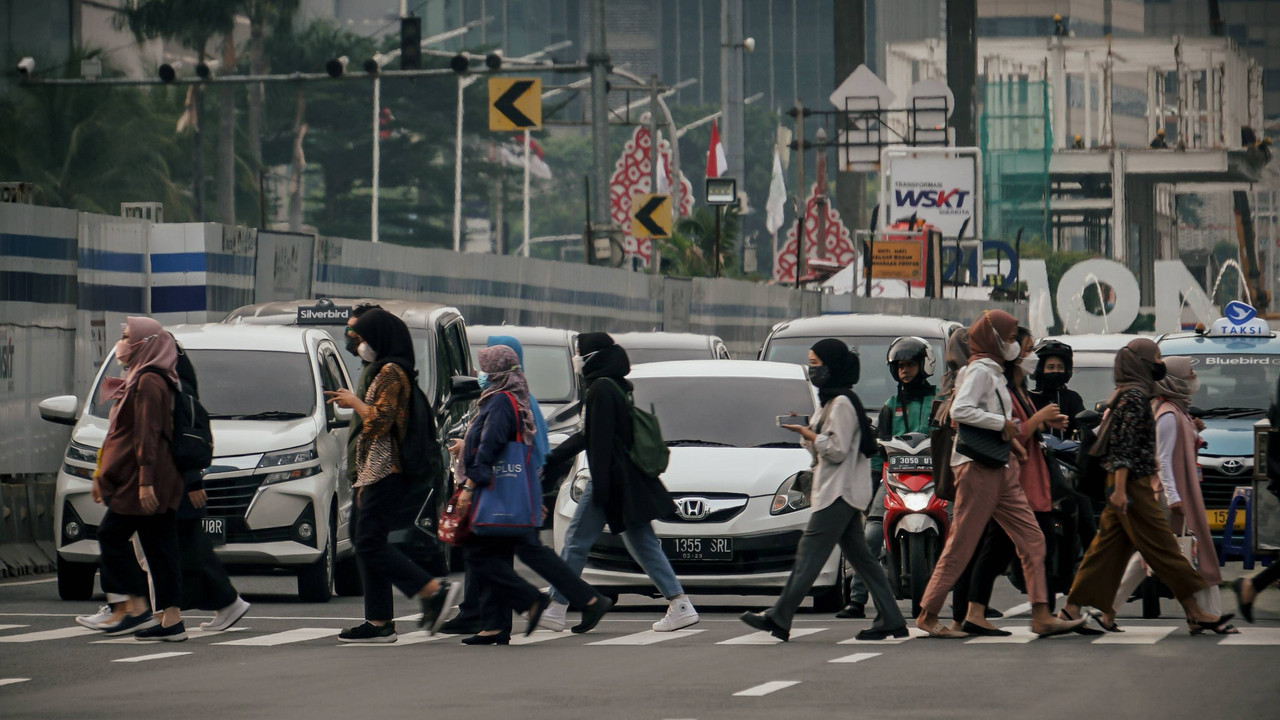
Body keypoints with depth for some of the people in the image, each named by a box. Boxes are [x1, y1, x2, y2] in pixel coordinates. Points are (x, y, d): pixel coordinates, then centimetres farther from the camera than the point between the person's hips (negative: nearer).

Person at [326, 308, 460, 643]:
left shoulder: (391, 372, -11)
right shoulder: (385, 371, 21)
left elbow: (380, 420, -18)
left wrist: (354, 402, -5)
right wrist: (351, 401, 20)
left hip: (384, 472, -11)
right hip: (375, 473, 11)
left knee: (369, 544, -14)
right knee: (368, 544, 7)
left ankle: (435, 590, -17)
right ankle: (378, 622, 5)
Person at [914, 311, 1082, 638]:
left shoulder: (994, 372, 19)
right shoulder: (979, 371, -11)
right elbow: (959, 410, -25)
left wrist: (1010, 438, 11)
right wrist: (1002, 423, -19)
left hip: (1002, 469, 10)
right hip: (978, 466, -10)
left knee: (1031, 538, 2)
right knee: (961, 544, -5)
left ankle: (1042, 616, -1)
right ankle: (928, 615, 2)